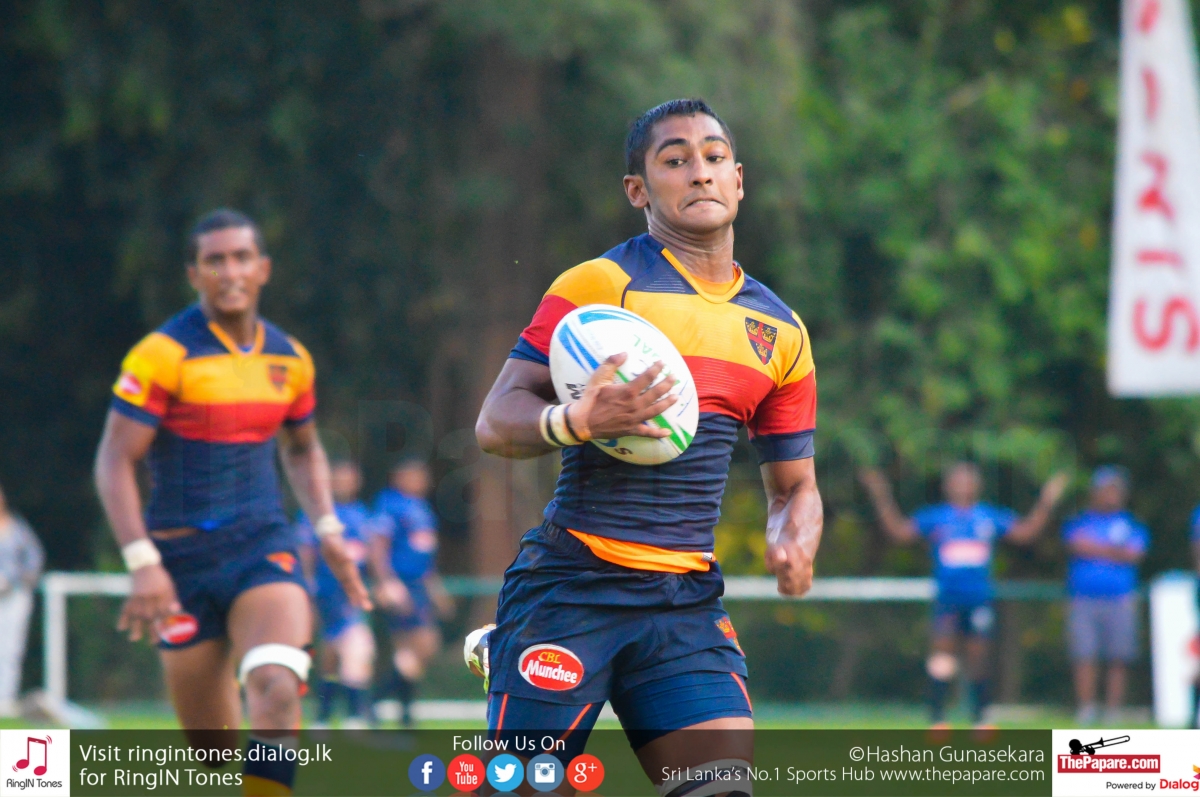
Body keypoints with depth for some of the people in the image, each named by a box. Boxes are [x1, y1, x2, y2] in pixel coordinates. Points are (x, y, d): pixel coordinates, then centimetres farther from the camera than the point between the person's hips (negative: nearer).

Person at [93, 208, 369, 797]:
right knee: (212, 750, 0)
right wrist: (143, 563, -19)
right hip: (183, 558, -3)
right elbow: (114, 462, -10)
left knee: (277, 687, -26)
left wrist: (328, 529, 13)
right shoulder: (163, 356, -8)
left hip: (264, 548, 3)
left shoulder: (289, 359, 9)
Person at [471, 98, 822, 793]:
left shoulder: (780, 331, 14)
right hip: (570, 585, -4)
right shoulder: (600, 284, -3)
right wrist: (576, 423, -27)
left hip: (688, 602, 4)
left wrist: (793, 543, -2)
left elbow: (794, 483, 21)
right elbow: (495, 423, -6)